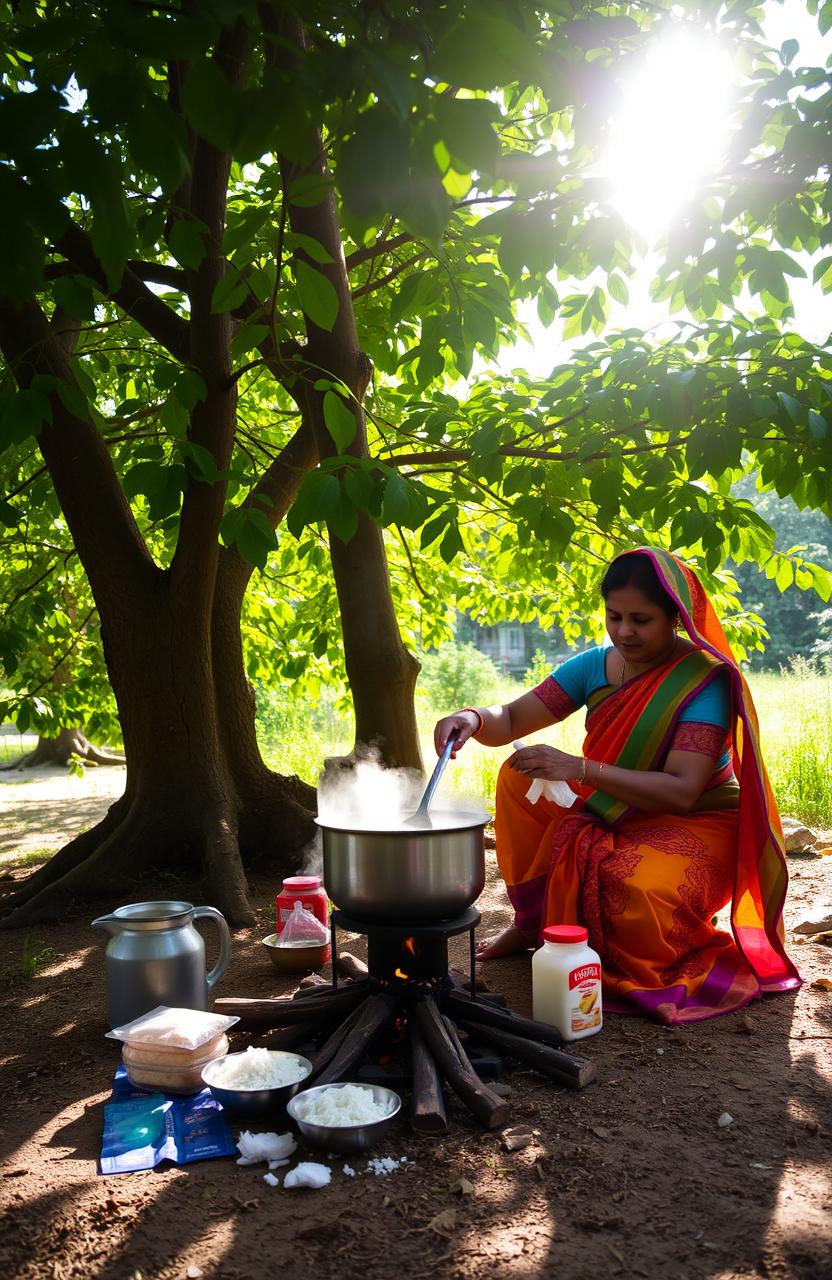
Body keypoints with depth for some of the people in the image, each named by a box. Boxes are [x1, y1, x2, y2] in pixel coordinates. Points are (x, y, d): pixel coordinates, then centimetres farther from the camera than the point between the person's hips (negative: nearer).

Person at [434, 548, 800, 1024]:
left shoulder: (704, 680, -20)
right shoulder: (596, 666, -3)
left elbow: (681, 792, -29)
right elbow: (511, 720, -5)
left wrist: (580, 769, -38)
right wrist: (473, 717, -30)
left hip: (693, 825, -6)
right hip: (613, 815, 6)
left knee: (637, 895, -37)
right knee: (521, 777, -10)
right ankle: (534, 920, 2)